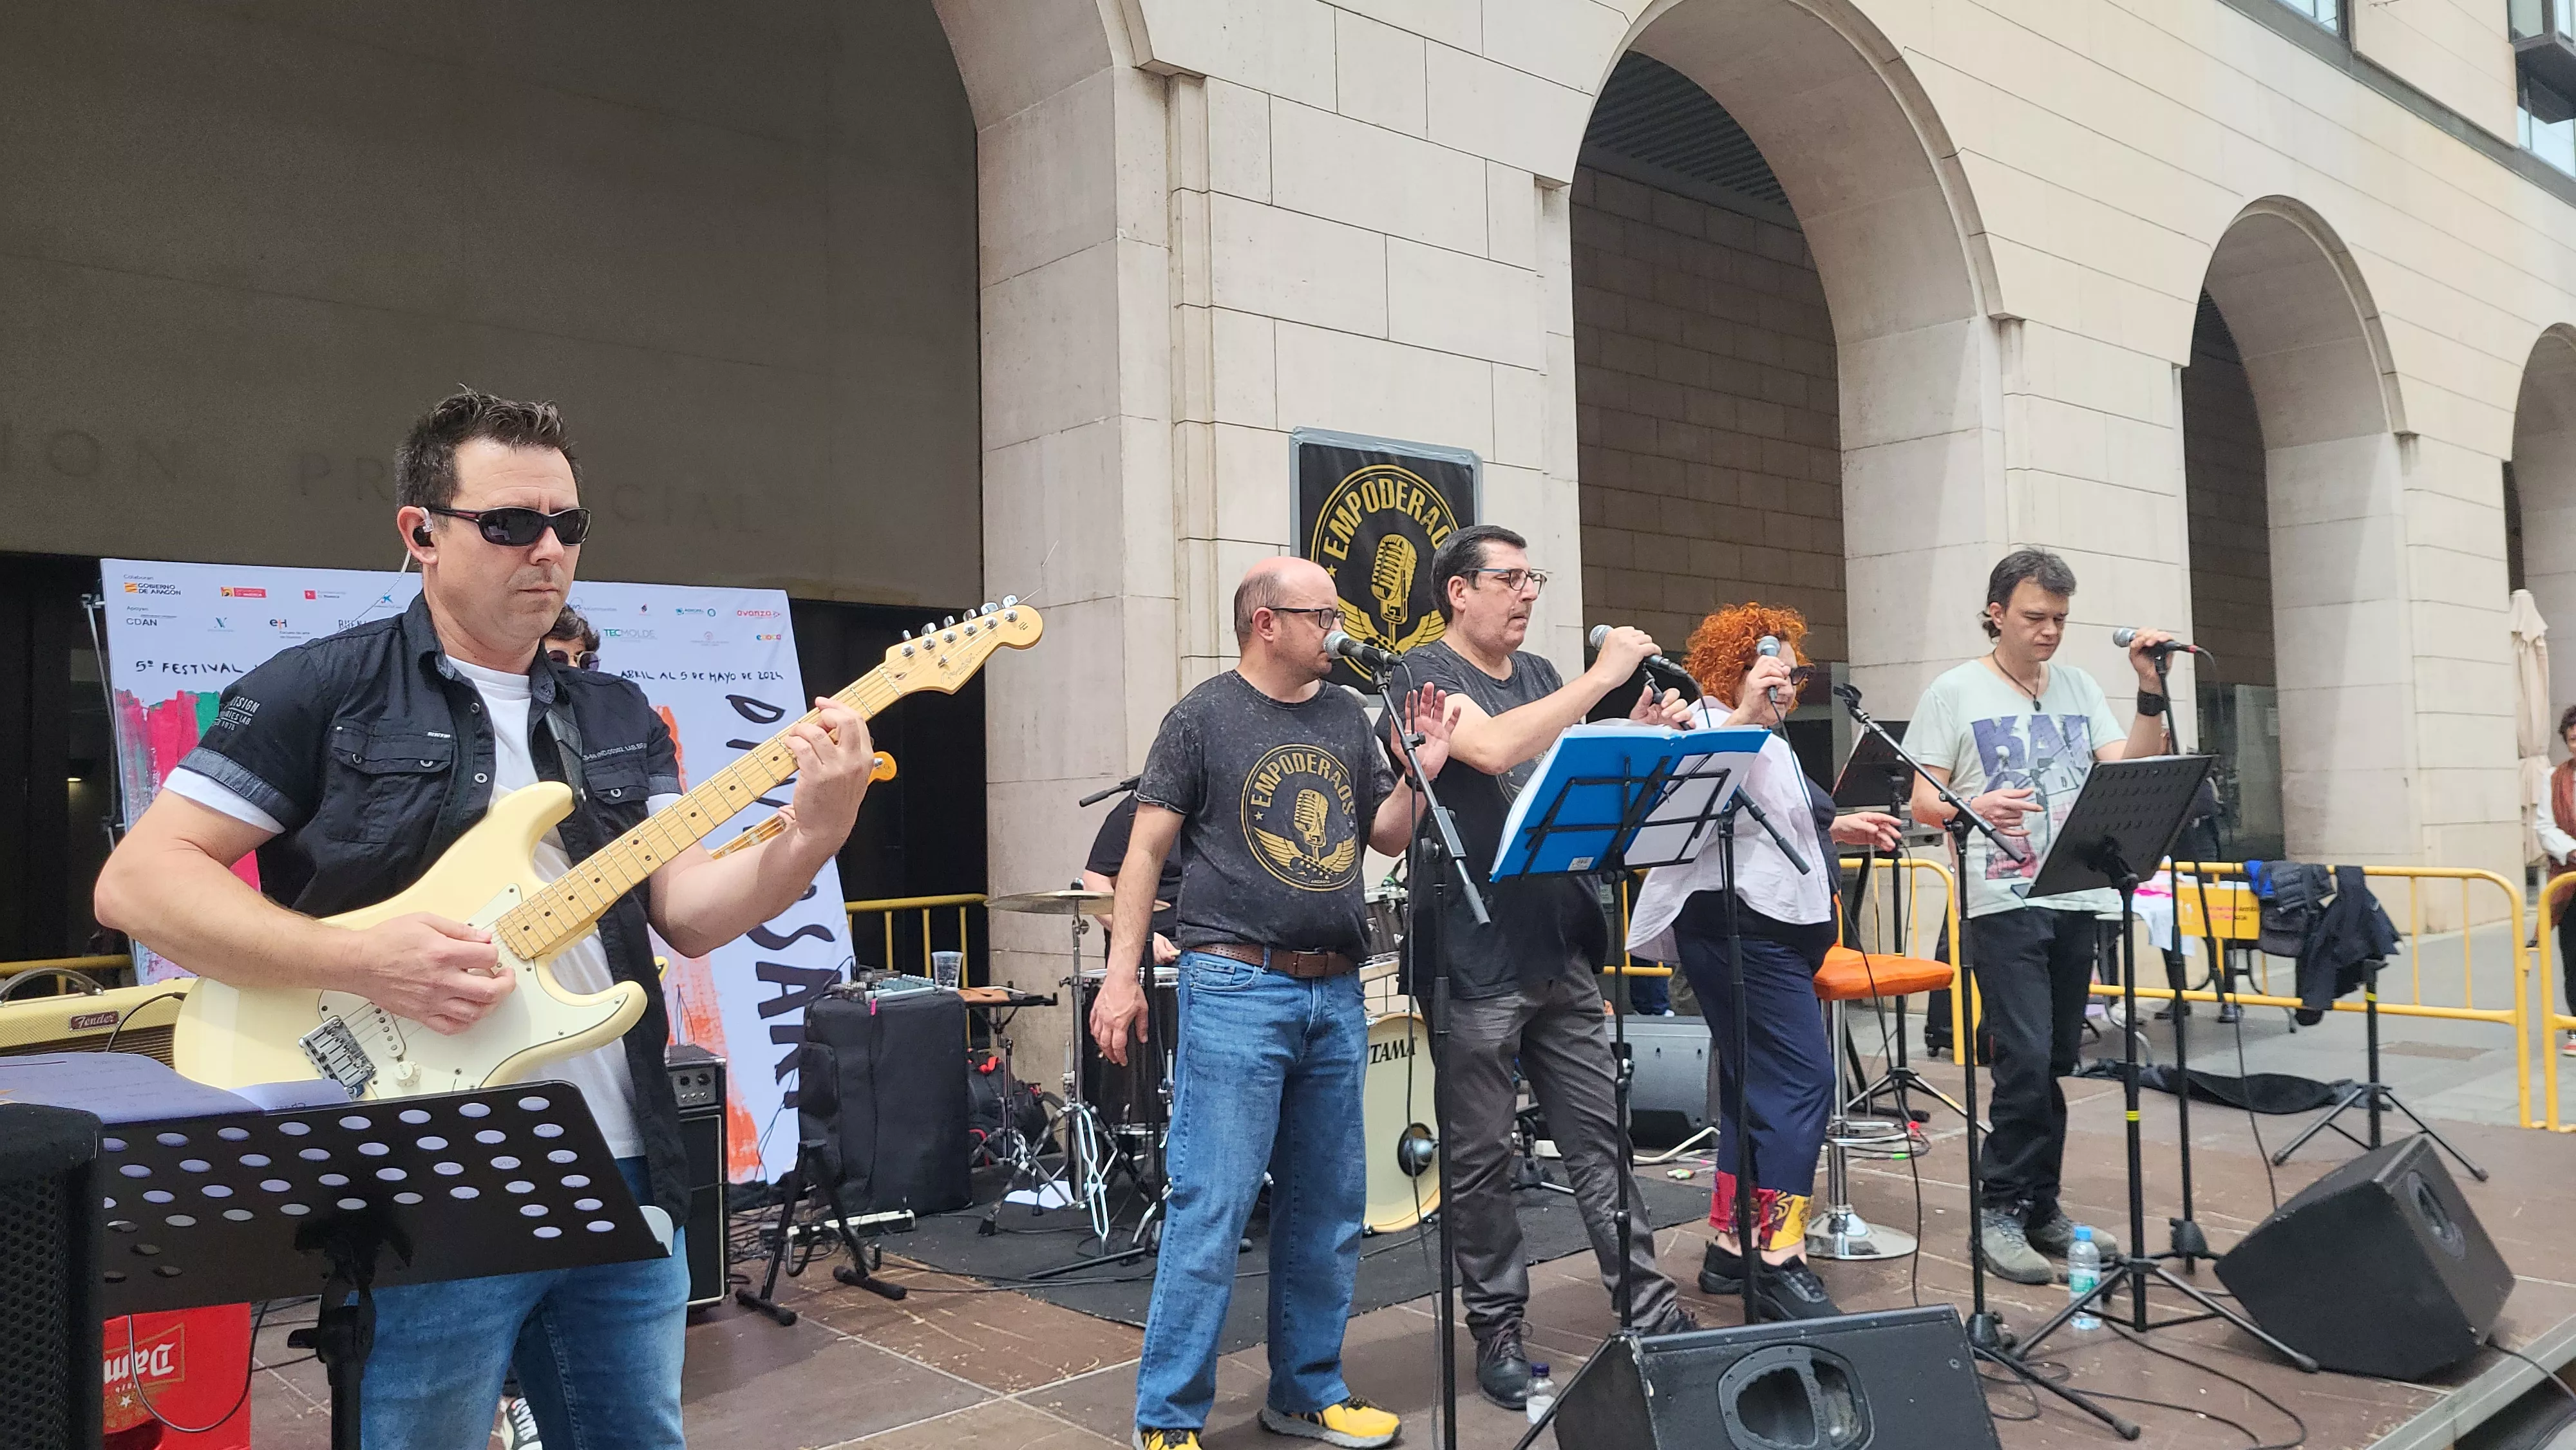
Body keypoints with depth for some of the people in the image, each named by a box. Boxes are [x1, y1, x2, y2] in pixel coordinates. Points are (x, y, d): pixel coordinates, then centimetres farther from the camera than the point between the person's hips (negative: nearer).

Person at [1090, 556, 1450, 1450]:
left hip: (1335, 993, 6)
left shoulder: (1347, 717, 13)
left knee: (1328, 1209, 13)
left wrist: (1422, 771, 0)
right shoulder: (1205, 717, -3)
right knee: (1212, 1208, -6)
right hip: (1235, 990, -6)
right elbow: (1147, 847, -5)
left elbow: (1386, 836, 18)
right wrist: (1121, 974, -11)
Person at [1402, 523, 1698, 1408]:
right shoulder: (1425, 673, -7)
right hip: (1476, 960, -6)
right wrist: (1601, 678, -19)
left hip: (1561, 949, 6)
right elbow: (1493, 749, -25)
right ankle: (1497, 1331, 17)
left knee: (1601, 1137, 10)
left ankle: (1648, 1309, 17)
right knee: (1480, 1160, 5)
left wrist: (1636, 736, -1)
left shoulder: (1540, 676, 15)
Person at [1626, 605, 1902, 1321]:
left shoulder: (1768, 741, 22)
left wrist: (1837, 829, 20)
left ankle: (1730, 1249, 18)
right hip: (1740, 929, -11)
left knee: (1757, 1087, 12)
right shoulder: (1712, 725, -9)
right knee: (1802, 1078, -15)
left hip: (1775, 931, 11)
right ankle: (1780, 1261, -13)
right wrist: (1746, 715, -28)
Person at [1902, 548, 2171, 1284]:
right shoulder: (1955, 692, 1)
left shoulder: (2079, 688, 15)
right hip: (2002, 900, -5)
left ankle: (2039, 1207, 21)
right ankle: (2001, 1213, 0)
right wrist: (1976, 808, -22)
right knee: (2026, 1060, -11)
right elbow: (1923, 800, -3)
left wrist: (2150, 693, -4)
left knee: (2055, 1063, 9)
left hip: (2079, 898, 5)